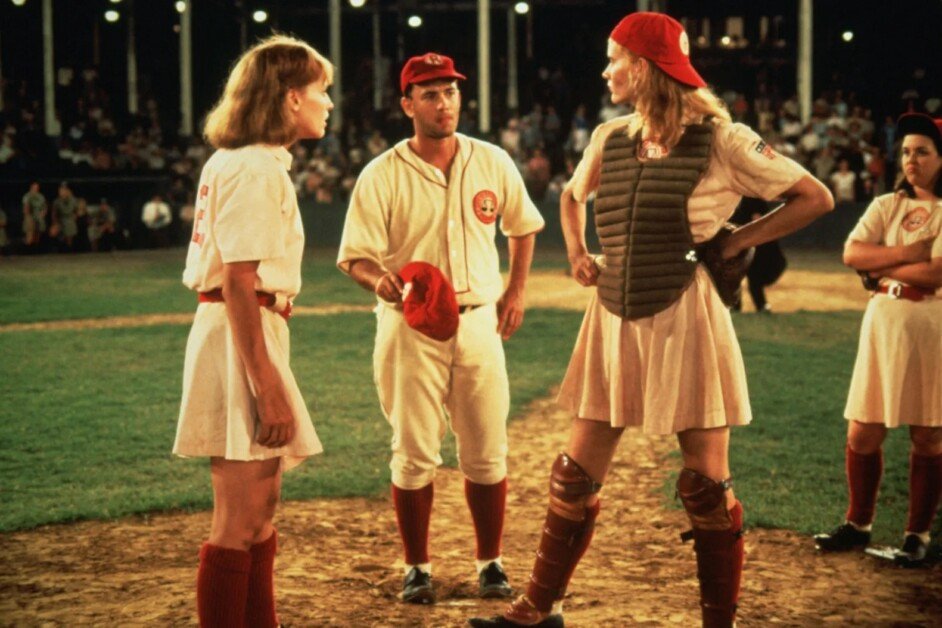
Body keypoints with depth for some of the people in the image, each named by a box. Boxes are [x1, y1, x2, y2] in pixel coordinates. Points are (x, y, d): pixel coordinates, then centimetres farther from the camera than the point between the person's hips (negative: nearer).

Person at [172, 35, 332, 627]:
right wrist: (268, 386, -24)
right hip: (241, 337, -11)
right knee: (240, 523, -6)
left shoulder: (240, 162, 16)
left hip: (255, 330, 11)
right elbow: (239, 279, -21)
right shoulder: (255, 168, -14)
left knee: (261, 508, 19)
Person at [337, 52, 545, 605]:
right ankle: (417, 568, 15)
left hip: (479, 323, 3)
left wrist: (517, 291, 11)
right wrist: (381, 280, -29)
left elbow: (524, 226, 19)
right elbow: (356, 256, -8)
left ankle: (491, 562, 21)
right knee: (413, 454, 2)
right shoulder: (381, 176, -6)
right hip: (411, 327, -2)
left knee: (487, 453, 7)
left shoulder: (493, 162, 3)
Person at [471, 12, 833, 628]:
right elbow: (571, 195, 29)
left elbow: (816, 197, -4)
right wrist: (577, 252, 11)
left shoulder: (720, 139, -8)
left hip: (684, 320, -5)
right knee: (577, 474, 8)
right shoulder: (609, 139, 8)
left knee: (707, 482, 2)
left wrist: (733, 243, -8)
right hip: (615, 318, 5)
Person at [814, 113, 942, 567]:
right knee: (863, 432, 5)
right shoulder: (886, 206, 11)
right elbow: (852, 253, -3)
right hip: (883, 321, 4)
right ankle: (858, 525, 20)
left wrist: (880, 266, -8)